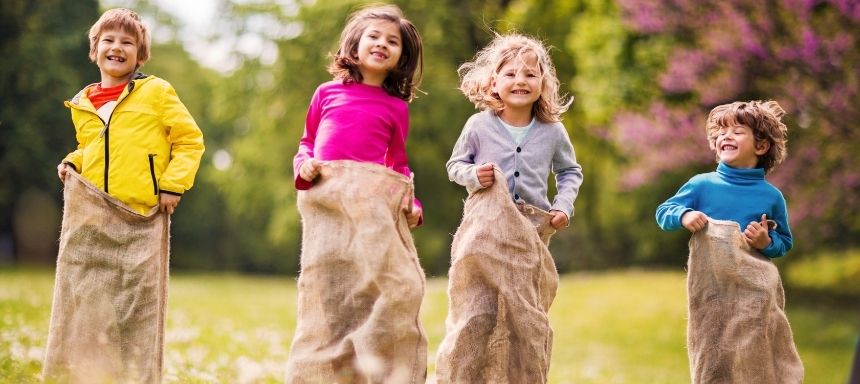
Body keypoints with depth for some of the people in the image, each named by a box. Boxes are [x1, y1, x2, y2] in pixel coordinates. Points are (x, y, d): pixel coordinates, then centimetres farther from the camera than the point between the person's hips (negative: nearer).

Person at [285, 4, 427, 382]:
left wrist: (411, 200, 0)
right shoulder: (327, 93, 14)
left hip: (375, 195, 0)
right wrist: (304, 166, -2)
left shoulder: (397, 107, 14)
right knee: (326, 289, 3)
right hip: (326, 196, 0)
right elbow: (307, 143, 20)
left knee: (395, 286, -10)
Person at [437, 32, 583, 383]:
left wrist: (564, 205, 2)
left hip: (532, 233, 2)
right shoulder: (479, 125, -2)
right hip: (485, 229, -2)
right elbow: (454, 165, 10)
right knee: (476, 314, -10)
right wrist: (472, 174, -12)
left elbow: (571, 171, 19)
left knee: (527, 319, 6)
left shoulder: (553, 132, 4)